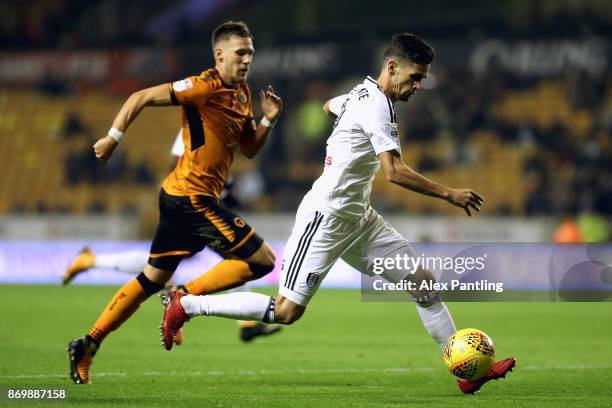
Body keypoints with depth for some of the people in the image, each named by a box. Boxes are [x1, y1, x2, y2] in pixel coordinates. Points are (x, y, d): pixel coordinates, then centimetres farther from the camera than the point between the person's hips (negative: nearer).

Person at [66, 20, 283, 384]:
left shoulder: (242, 93, 13)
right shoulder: (206, 87, -14)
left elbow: (249, 149, 20)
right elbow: (141, 98, -15)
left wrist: (269, 121, 4)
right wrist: (114, 137, -18)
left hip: (180, 197, 9)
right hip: (193, 197, -9)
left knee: (153, 279, 14)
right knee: (262, 260, -8)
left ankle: (88, 345, 16)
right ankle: (186, 297, -5)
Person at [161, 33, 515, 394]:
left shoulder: (363, 92, 11)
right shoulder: (377, 104, -19)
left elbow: (329, 106, 34)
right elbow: (395, 172, -27)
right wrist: (449, 194, -21)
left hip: (357, 218, 10)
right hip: (326, 216, -10)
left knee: (423, 281, 3)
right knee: (287, 311, -9)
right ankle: (184, 306, 3)